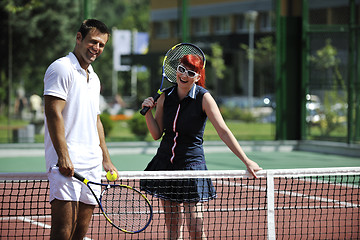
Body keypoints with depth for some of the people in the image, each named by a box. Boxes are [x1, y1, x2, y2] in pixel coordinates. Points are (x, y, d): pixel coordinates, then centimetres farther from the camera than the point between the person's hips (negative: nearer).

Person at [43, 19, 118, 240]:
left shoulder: (94, 79, 22)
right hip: (66, 163, -8)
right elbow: (53, 114, -14)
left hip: (92, 165, 8)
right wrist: (63, 155, -21)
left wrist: (106, 159, 23)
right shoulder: (62, 68, -5)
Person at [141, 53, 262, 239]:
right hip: (165, 161, 4)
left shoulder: (203, 98, -10)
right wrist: (148, 112, -8)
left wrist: (247, 161, -20)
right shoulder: (165, 97, 2)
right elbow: (157, 134, 8)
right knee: (172, 225, 6)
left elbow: (223, 132, -15)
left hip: (191, 161, -4)